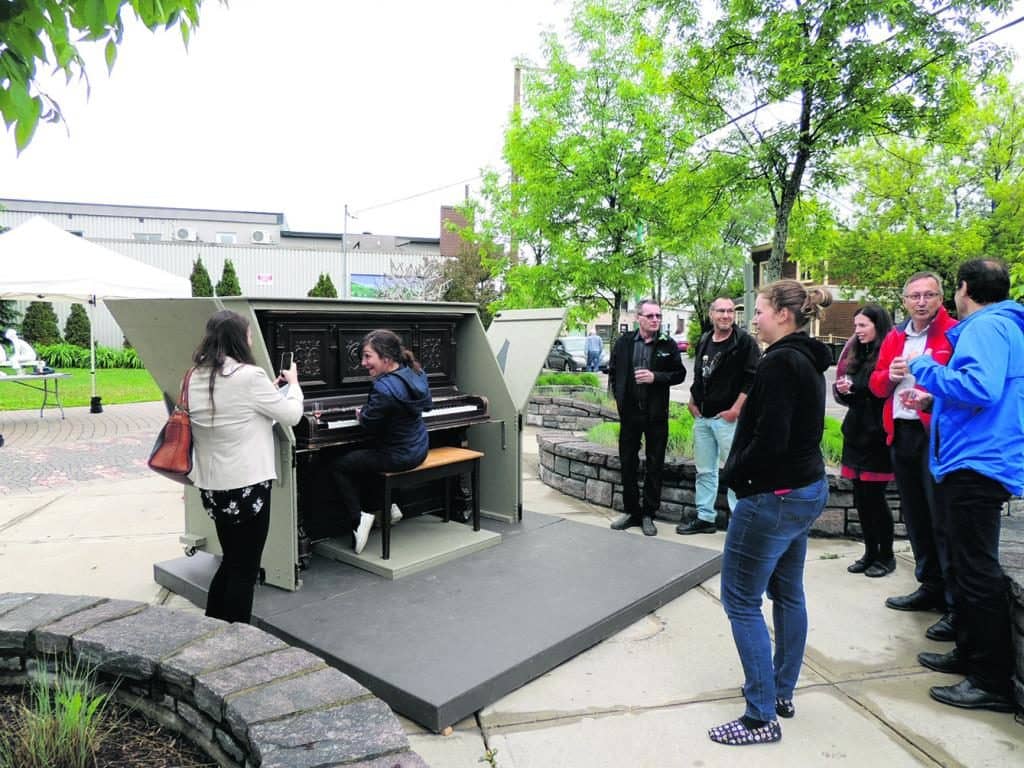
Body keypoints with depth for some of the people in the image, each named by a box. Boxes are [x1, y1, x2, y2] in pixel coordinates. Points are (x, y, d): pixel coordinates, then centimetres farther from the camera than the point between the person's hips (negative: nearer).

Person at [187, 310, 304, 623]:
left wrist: (270, 389, 20)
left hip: (211, 485, 8)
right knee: (244, 570, 5)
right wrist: (293, 383, 10)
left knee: (230, 563, 21)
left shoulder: (196, 378, 6)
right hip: (246, 485, -8)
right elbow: (291, 415, -7)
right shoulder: (249, 375, -16)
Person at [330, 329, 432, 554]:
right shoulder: (414, 373, -2)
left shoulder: (385, 389, -27)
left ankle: (357, 517, 1)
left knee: (337, 466, 6)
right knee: (359, 458, 29)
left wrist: (361, 414, 4)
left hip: (399, 457, -9)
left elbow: (368, 425, -19)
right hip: (418, 449, 9)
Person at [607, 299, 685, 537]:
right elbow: (613, 370, 14)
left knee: (654, 466, 5)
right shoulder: (624, 342, 3)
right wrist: (618, 396, 7)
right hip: (630, 412, 2)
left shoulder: (668, 344, -2)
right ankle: (631, 511, 23)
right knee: (628, 463, 9)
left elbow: (679, 374, -1)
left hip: (656, 413, -2)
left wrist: (655, 377, -16)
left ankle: (648, 515, 16)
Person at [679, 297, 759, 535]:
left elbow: (753, 379, -13)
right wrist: (692, 401, 12)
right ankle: (704, 517, 24)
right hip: (702, 417, 7)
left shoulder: (745, 342, -7)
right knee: (704, 470, 13)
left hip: (728, 417, -7)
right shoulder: (703, 341, 12)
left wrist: (736, 409, -17)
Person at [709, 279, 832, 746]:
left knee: (740, 601, 0)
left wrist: (735, 474, -10)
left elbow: (769, 440, -25)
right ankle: (783, 693, 34)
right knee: (787, 593, 19)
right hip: (806, 489, 11)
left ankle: (762, 717, 8)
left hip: (773, 497, -10)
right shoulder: (809, 361, 10)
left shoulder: (779, 363, -20)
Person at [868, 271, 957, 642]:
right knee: (915, 516, 15)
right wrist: (889, 376, -4)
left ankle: (957, 606, 6)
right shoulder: (894, 338, 13)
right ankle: (930, 587, 30)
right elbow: (876, 384, 17)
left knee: (943, 519, -4)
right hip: (901, 434, 7)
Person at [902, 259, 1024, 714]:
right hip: (973, 463, 11)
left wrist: (924, 368, -16)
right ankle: (969, 655, 31)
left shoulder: (988, 327, -13)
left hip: (978, 466, -11)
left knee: (977, 572, -5)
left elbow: (980, 388, -27)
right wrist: (934, 399, 20)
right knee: (965, 567, 19)